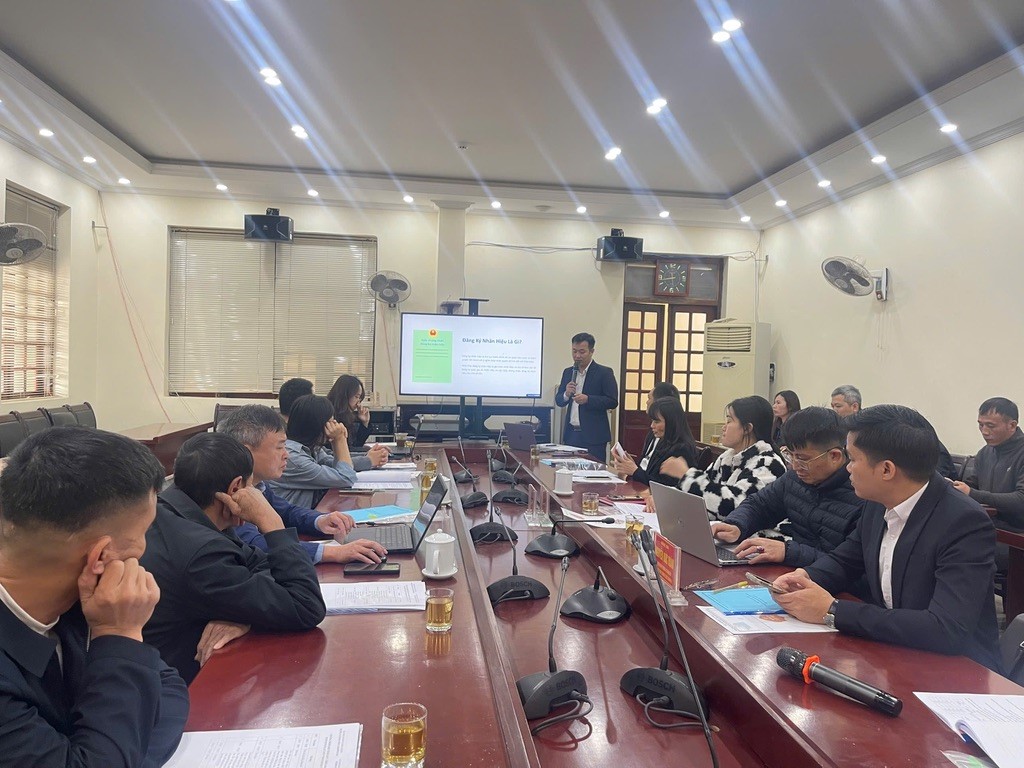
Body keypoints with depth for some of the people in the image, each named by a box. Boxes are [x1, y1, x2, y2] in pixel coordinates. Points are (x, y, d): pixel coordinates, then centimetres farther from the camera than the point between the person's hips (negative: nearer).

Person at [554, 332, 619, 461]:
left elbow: (613, 402, -10)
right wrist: (566, 394, -8)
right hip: (571, 434, 5)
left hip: (593, 436, -5)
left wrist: (588, 399, -21)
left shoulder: (604, 372, -4)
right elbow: (558, 401, 14)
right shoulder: (568, 372, 12)